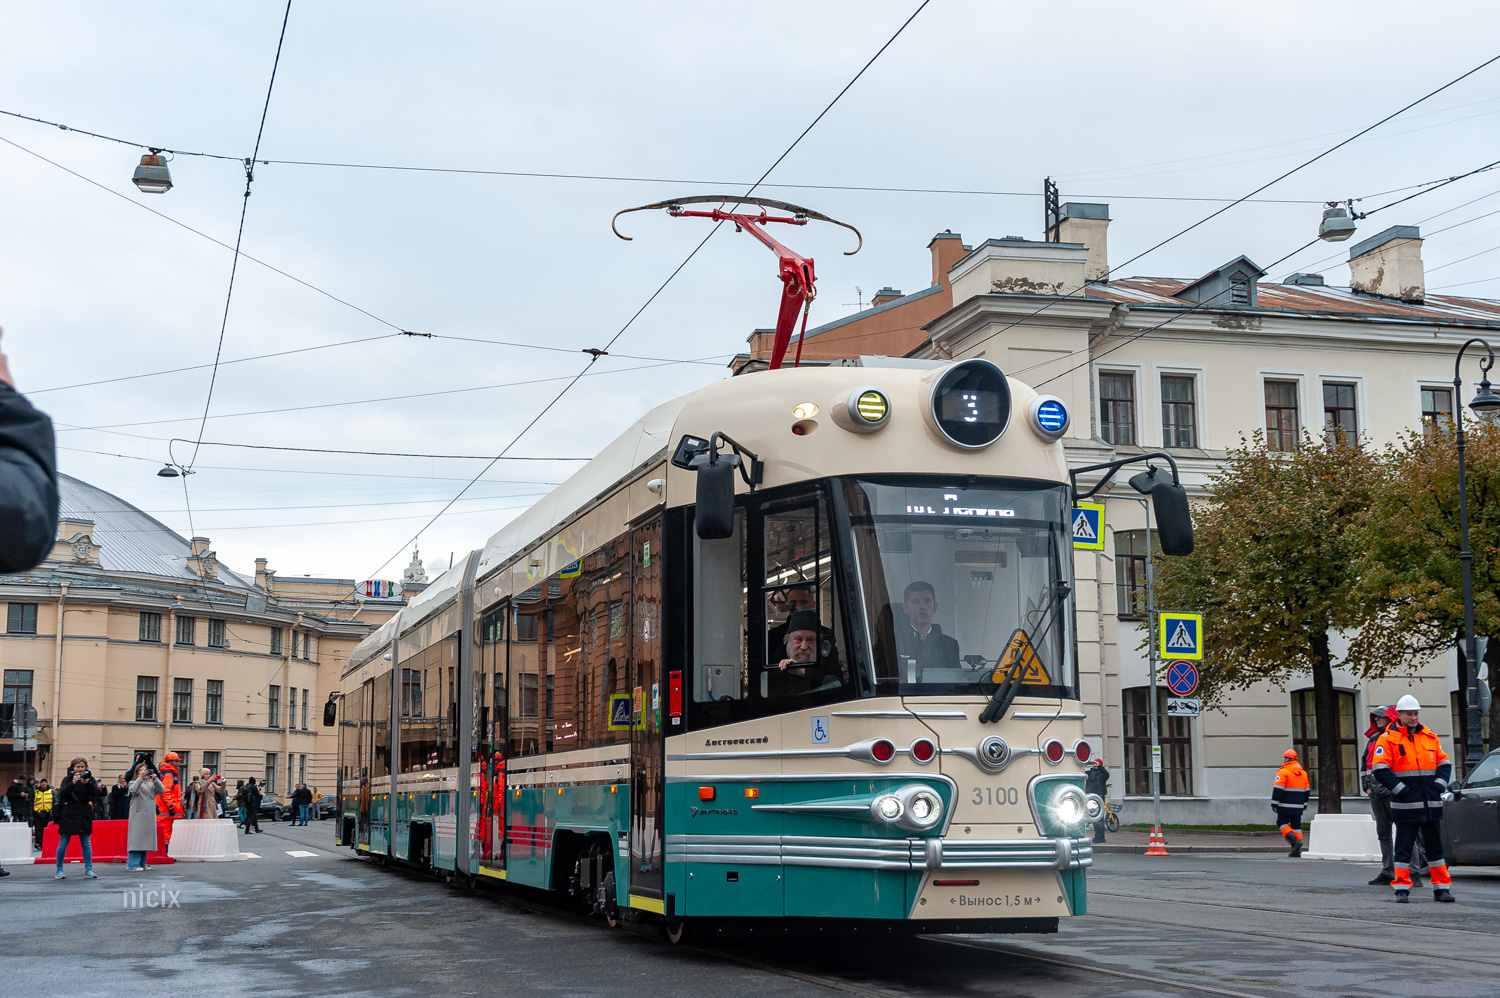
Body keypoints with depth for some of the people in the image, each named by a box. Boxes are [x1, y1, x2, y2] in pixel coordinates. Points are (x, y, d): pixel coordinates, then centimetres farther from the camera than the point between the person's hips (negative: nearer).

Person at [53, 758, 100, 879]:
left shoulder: (90, 779, 7)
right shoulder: (67, 779, 3)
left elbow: (96, 793, -6)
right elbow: (62, 793, -11)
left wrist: (87, 783, -21)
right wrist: (73, 783, -25)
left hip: (85, 815, 1)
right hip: (69, 814, -1)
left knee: (87, 843, 1)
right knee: (63, 843, 0)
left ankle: (88, 869, 5)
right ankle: (59, 870, 8)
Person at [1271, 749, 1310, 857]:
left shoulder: (1283, 772, -10)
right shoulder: (1303, 773, 13)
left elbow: (1278, 789, -16)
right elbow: (1306, 790, 21)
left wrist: (1274, 803, -12)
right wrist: (1305, 804, 29)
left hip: (1286, 806, -6)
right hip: (1298, 807, 6)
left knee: (1282, 823, 3)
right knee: (1296, 826, 9)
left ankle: (1295, 841, -17)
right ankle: (1297, 851, 6)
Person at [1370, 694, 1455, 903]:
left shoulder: (1430, 737, 10)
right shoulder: (1388, 739, -5)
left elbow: (1444, 763, 15)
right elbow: (1380, 770, -10)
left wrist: (1439, 785, -1)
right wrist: (1401, 790, -15)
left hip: (1431, 804, 4)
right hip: (1405, 805, -4)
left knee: (1435, 846, 10)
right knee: (1404, 848, 1)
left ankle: (1442, 888, 18)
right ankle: (1402, 889, 7)